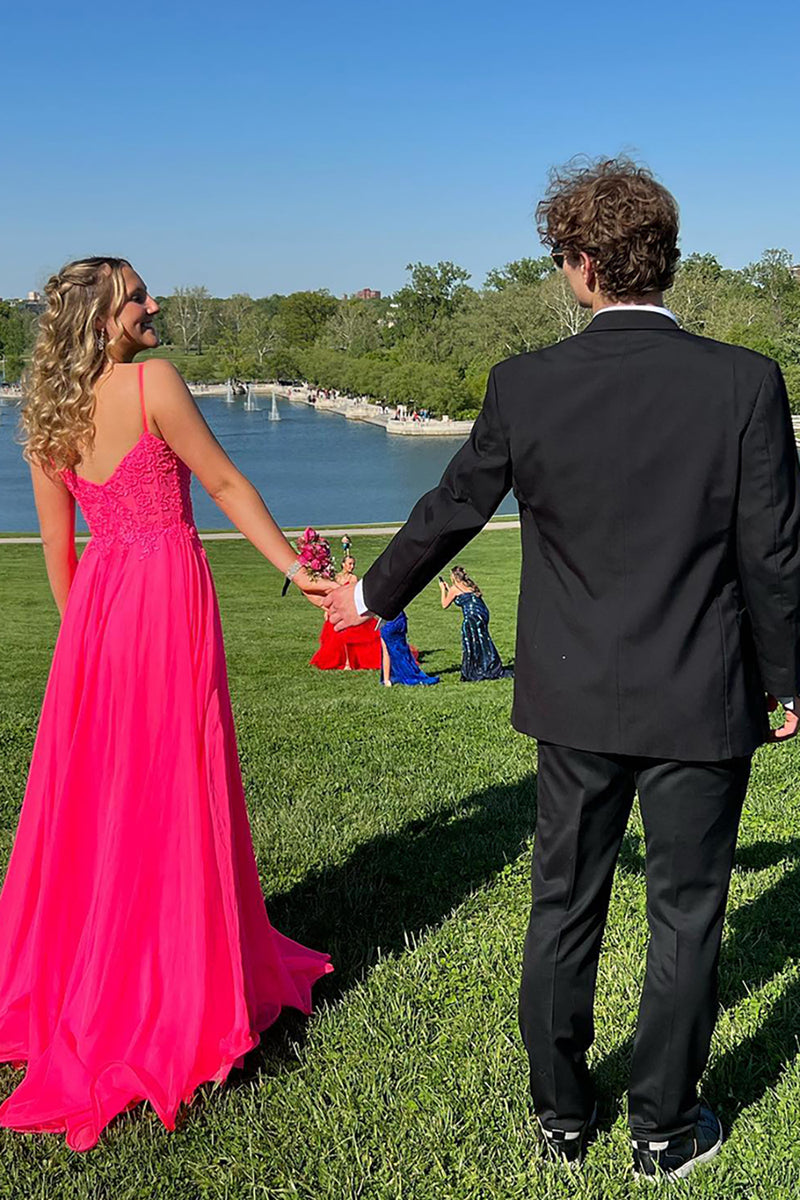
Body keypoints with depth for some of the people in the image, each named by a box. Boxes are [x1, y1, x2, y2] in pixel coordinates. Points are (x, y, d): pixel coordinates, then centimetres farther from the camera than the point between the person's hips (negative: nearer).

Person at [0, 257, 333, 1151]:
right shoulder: (154, 384, -11)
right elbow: (226, 486, -8)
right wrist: (295, 569, 0)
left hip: (97, 601, 6)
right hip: (168, 589, -6)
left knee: (88, 792, 17)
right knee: (171, 798, 4)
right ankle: (171, 999, 16)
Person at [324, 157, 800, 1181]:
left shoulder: (525, 385, -9)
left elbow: (451, 509, 4)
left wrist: (374, 597, 22)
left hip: (576, 700, 2)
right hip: (702, 703, -1)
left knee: (564, 908, 17)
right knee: (685, 916, 14)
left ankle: (560, 1116, 33)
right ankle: (664, 1128, 29)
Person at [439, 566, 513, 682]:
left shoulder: (455, 588, -2)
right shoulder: (469, 585, 20)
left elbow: (445, 605, 8)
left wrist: (443, 590, 21)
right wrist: (448, 589, 36)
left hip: (472, 617, -8)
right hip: (483, 614, 8)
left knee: (471, 646, 0)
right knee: (483, 644, 14)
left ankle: (472, 675, 4)